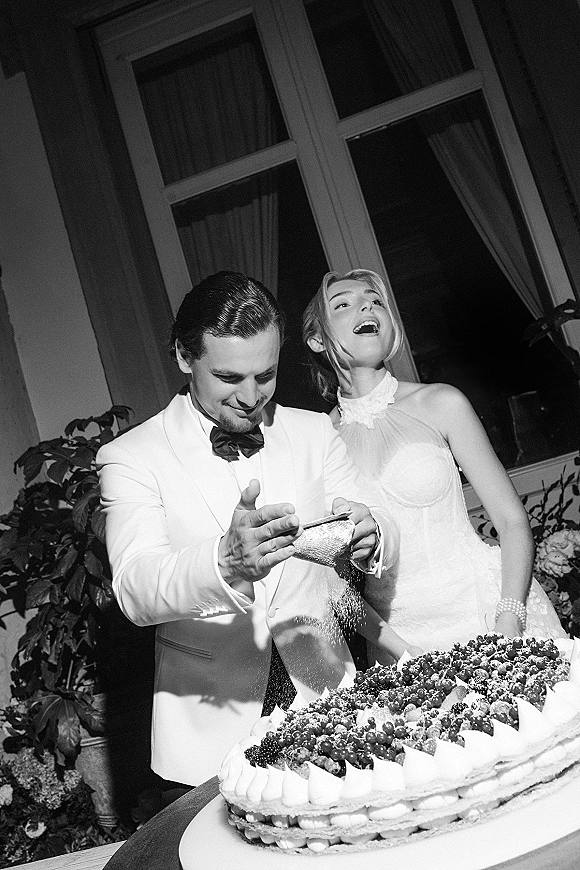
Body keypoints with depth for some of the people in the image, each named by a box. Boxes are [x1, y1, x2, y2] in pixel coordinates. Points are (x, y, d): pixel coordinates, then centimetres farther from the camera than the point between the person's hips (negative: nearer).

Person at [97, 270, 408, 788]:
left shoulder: (314, 432, 4)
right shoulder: (130, 459, -8)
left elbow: (385, 536, -1)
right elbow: (134, 589, -21)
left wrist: (369, 534, -25)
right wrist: (225, 562, -41)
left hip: (328, 697, 3)